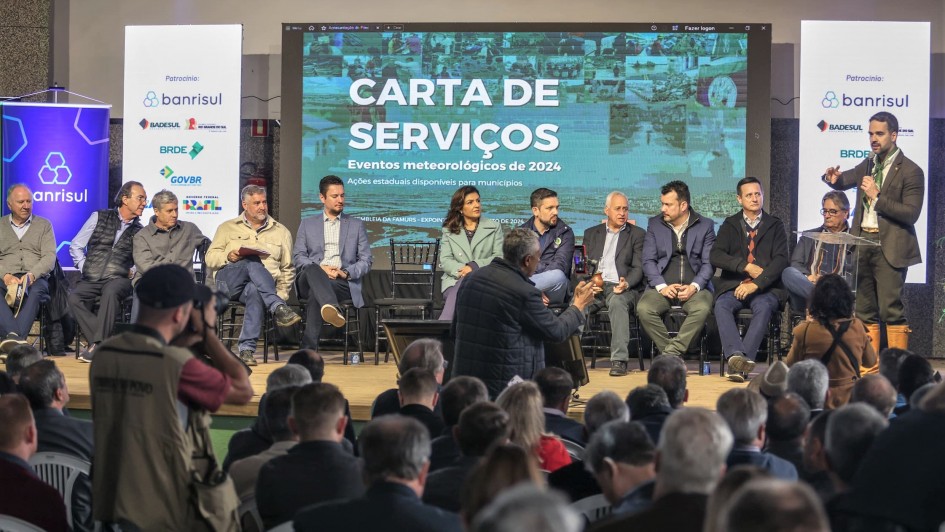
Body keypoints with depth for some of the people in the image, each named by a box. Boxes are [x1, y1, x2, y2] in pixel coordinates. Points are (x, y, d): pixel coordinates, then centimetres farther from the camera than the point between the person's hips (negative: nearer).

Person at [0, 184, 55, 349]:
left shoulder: (44, 225, 18)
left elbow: (49, 258, 6)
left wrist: (31, 275, -14)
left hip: (35, 279, 0)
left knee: (36, 291, -38)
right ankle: (14, 337, -53)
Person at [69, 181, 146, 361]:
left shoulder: (139, 231, 16)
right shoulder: (100, 217, 12)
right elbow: (76, 246, 13)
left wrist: (133, 271, -3)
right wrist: (84, 268, 2)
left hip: (118, 279, -1)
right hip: (91, 279, 1)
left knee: (111, 292, -37)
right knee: (74, 298, -31)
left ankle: (97, 345, -36)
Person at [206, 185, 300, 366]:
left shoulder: (281, 232, 22)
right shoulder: (228, 228, 20)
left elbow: (288, 269, 20)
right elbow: (210, 259, 12)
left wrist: (281, 294, 5)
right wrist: (228, 256, -9)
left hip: (259, 286, 0)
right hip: (229, 281, 0)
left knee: (255, 291, -40)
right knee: (253, 261, -35)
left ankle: (247, 348, -47)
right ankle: (278, 309, -49)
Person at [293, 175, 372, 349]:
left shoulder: (356, 225, 19)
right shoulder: (307, 224, 21)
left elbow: (366, 261, 13)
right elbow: (298, 257, 10)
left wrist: (346, 273, -8)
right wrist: (321, 268, -10)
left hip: (344, 282, 0)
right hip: (310, 280, 1)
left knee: (316, 294, -35)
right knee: (313, 269, -38)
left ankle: (308, 349, -45)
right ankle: (333, 309, -66)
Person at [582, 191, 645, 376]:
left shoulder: (637, 234, 15)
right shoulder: (591, 233, 23)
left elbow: (638, 268, 5)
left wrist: (626, 283, -16)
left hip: (620, 287, -2)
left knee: (617, 301, -38)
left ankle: (619, 360, -40)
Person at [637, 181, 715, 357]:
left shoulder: (705, 226, 8)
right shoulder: (655, 224, 12)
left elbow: (709, 263, 3)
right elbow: (648, 261, 6)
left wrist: (694, 286, -15)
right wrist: (662, 286, -11)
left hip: (694, 288, -1)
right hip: (662, 287, 1)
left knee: (702, 309, -36)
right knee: (644, 309, -30)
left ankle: (670, 354, -30)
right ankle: (673, 356, -21)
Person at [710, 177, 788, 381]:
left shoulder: (775, 225, 12)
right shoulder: (730, 224, 16)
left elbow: (781, 259, -2)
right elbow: (716, 256, 2)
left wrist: (756, 284, -16)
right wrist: (746, 266, -12)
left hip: (765, 288, -1)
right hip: (733, 286, 1)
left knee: (764, 307, -35)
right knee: (722, 306, -31)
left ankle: (739, 361, -44)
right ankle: (737, 356, -47)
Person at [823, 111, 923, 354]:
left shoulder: (910, 171, -6)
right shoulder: (869, 164, 13)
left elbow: (911, 214, -13)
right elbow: (844, 182, 25)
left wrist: (877, 197, -17)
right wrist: (834, 178, 1)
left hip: (889, 248, -7)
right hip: (863, 243, 7)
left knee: (891, 309, -10)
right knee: (865, 311, 8)